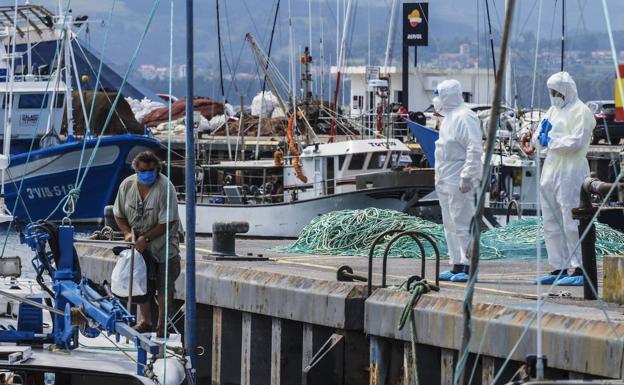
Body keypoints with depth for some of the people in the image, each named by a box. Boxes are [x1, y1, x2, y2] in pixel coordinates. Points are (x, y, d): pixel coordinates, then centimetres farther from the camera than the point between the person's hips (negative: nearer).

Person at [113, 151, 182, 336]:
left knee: (164, 285, -2)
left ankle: (162, 324, 6)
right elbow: (119, 214, 6)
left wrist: (146, 238, -22)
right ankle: (145, 321, 21)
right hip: (140, 244, 4)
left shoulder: (165, 187, -20)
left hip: (162, 243, -4)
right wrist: (127, 232, -11)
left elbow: (167, 222, -20)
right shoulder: (127, 185, -6)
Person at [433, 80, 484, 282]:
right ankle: (457, 265, 17)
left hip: (459, 181, -11)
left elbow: (475, 149, -20)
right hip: (445, 181, 11)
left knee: (462, 224, -11)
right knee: (450, 225, 12)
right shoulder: (448, 118, 19)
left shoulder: (465, 117, -13)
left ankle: (468, 267, -11)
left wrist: (466, 176, -24)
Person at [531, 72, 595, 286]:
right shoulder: (553, 111, 21)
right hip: (550, 170, 9)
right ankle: (558, 268, 12)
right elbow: (537, 142, 21)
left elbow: (576, 141, -17)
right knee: (551, 223, 8)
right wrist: (541, 134, -2)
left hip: (570, 170, -9)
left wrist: (550, 141, -9)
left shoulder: (580, 112, -5)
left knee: (571, 222, -12)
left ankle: (580, 269, -12)